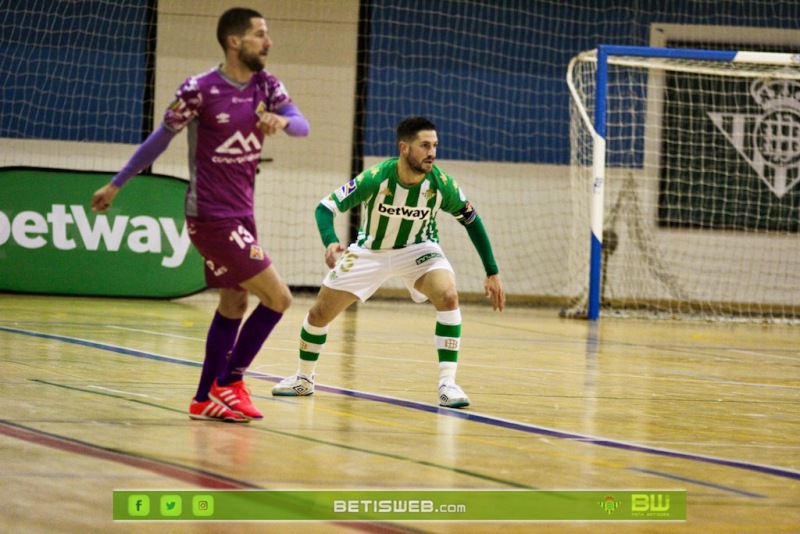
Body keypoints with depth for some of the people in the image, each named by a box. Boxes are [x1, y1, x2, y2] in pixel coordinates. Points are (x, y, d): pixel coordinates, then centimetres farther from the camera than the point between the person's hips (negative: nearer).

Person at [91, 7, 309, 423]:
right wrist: (116, 185, 3)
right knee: (277, 298, -9)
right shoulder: (200, 90, -14)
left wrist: (282, 121, -33)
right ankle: (229, 382, 1)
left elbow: (302, 125, -9)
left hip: (239, 214, 8)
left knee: (234, 304, 12)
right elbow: (160, 138, -4)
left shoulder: (265, 86, 3)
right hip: (211, 215, -7)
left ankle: (205, 399, 20)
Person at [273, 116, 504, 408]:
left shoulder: (442, 185, -25)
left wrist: (492, 273, -9)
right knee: (319, 313, 2)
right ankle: (303, 379, 29)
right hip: (369, 250, 0)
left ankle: (447, 383, -22)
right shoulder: (374, 178, -30)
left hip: (418, 248, 0)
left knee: (448, 296, -29)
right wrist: (330, 242, -45)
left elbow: (472, 221, -8)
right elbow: (325, 208, -24)